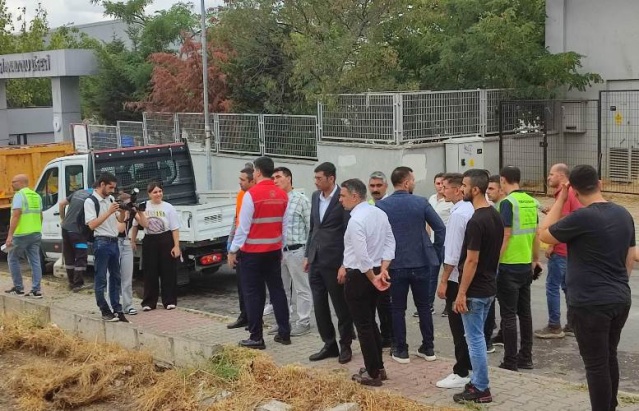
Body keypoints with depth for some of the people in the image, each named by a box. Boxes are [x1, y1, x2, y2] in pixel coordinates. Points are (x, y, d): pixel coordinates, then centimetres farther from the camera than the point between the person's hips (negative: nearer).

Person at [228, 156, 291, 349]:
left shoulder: (252, 194, -15)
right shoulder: (282, 195, 1)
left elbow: (244, 225, -13)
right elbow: (285, 225, 7)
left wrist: (233, 250, -5)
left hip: (253, 252, -5)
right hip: (274, 250, 5)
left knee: (253, 293, 2)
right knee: (277, 290, 13)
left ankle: (256, 338, 4)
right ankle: (284, 333, 16)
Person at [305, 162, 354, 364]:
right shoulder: (315, 196, 10)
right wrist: (307, 255, 15)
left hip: (334, 261, -7)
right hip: (316, 260, 7)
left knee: (341, 306, 6)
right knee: (319, 306, 10)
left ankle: (345, 346, 19)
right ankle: (329, 344, 21)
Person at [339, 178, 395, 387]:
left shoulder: (356, 220, -21)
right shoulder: (379, 213, 5)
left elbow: (362, 255, -23)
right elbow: (390, 242, 4)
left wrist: (373, 278, -12)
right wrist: (382, 270, -3)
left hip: (358, 276, -9)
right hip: (375, 272, 9)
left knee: (363, 326, 1)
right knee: (370, 322, 19)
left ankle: (372, 374, 8)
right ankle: (378, 367, 27)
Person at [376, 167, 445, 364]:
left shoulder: (382, 205, -6)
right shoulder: (421, 202, -5)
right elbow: (440, 228, -5)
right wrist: (435, 252, 6)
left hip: (395, 264, -1)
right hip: (421, 263, 1)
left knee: (398, 308, 8)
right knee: (424, 306, 13)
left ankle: (401, 350, 10)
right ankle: (428, 348, 18)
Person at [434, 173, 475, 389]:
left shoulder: (458, 214, -19)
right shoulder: (472, 210, 8)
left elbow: (453, 252, -20)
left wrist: (443, 281, -16)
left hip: (457, 277, -9)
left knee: (458, 327, -3)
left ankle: (461, 373, 2)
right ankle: (471, 366, 24)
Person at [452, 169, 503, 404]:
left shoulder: (476, 221, -22)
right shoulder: (496, 217, 7)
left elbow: (471, 261, -22)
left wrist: (461, 293, -17)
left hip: (475, 290, -9)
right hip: (488, 287, 9)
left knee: (475, 339, 1)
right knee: (477, 337, 18)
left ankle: (481, 389, 9)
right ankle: (477, 382, 27)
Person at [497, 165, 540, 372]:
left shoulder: (508, 202, -14)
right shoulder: (531, 201, 6)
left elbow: (505, 235, -18)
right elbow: (536, 234, 12)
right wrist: (535, 259, 23)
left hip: (509, 266, -7)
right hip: (526, 265, 7)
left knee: (508, 315, 0)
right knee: (525, 312, 14)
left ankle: (510, 362, 4)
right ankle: (526, 358, 22)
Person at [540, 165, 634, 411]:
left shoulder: (582, 217, -19)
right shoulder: (623, 214, 5)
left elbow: (544, 235, -6)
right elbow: (630, 259, 13)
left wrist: (560, 200, -3)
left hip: (590, 303, -8)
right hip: (620, 299, 8)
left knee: (596, 364, 1)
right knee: (609, 357, 21)